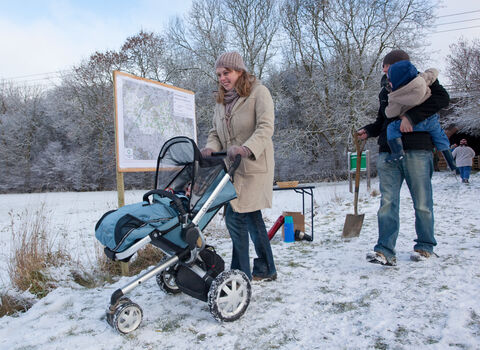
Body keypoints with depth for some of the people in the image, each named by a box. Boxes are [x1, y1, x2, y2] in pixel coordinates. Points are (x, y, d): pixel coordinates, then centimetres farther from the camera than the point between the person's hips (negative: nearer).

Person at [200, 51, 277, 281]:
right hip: (233, 167, 8)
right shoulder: (221, 100, 17)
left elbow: (266, 128, -16)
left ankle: (241, 273, 2)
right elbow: (215, 132, 15)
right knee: (251, 216, 13)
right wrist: (211, 148, -7)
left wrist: (246, 148, -31)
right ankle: (265, 269, 27)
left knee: (236, 217, -12)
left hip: (254, 166, -7)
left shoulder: (258, 92, -4)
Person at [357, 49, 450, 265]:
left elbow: (442, 98, -12)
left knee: (422, 203, 4)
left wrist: (411, 116, -21)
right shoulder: (385, 91, 22)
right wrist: (368, 131, 8)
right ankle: (385, 251, -8)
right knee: (387, 202, -6)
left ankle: (425, 246, 20)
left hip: (417, 152, -4)